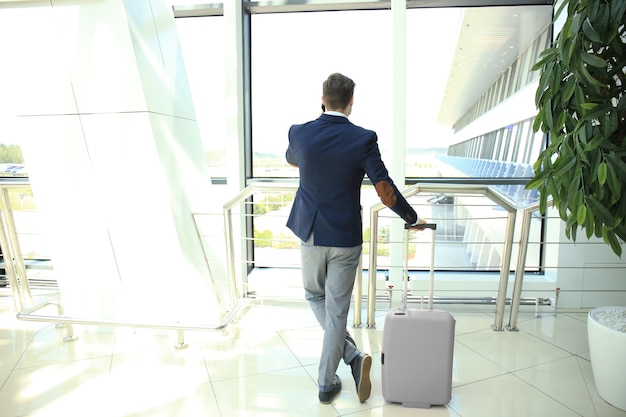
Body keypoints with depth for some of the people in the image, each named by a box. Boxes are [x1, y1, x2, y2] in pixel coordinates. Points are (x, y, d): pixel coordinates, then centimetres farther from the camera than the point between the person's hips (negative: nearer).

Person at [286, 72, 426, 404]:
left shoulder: (299, 133, -7)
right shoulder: (363, 139, -13)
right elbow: (386, 190, -12)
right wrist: (413, 218, 4)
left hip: (310, 233, 2)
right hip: (346, 238, -1)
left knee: (315, 297, 24)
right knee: (336, 310, 10)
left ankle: (352, 355, 14)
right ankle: (326, 385, 21)